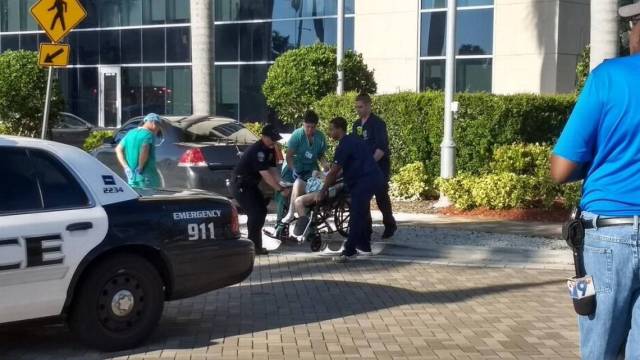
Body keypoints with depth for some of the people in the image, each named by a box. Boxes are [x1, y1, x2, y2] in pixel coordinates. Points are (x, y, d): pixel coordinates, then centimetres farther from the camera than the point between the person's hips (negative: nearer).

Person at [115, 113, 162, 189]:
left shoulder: (130, 133, 14)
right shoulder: (149, 134, -9)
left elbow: (118, 149, 10)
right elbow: (144, 150, -26)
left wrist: (126, 167, 4)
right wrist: (140, 167, -15)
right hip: (147, 177, -7)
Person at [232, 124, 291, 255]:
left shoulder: (270, 149, 3)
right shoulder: (257, 151, -27)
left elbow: (273, 169, -1)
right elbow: (265, 174, -31)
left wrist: (282, 185, -17)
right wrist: (280, 189, -30)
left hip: (251, 184, 10)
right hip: (241, 184, -10)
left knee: (261, 211, 10)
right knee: (255, 213, -15)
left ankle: (255, 244, 20)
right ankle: (254, 247, -7)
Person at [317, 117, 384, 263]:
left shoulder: (344, 145, -10)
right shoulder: (353, 140, 21)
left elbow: (334, 171, -10)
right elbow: (342, 169, 28)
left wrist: (323, 191, -3)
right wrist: (330, 182, 29)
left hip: (365, 180, -10)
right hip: (374, 178, 10)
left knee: (356, 216, -9)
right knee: (362, 212, 20)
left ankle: (349, 251, -10)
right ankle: (364, 245, 27)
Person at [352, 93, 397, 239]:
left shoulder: (378, 123, -12)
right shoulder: (357, 124, 10)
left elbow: (382, 148, -20)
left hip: (379, 165, -6)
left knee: (381, 196, -3)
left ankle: (390, 225, 14)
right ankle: (365, 227, 10)